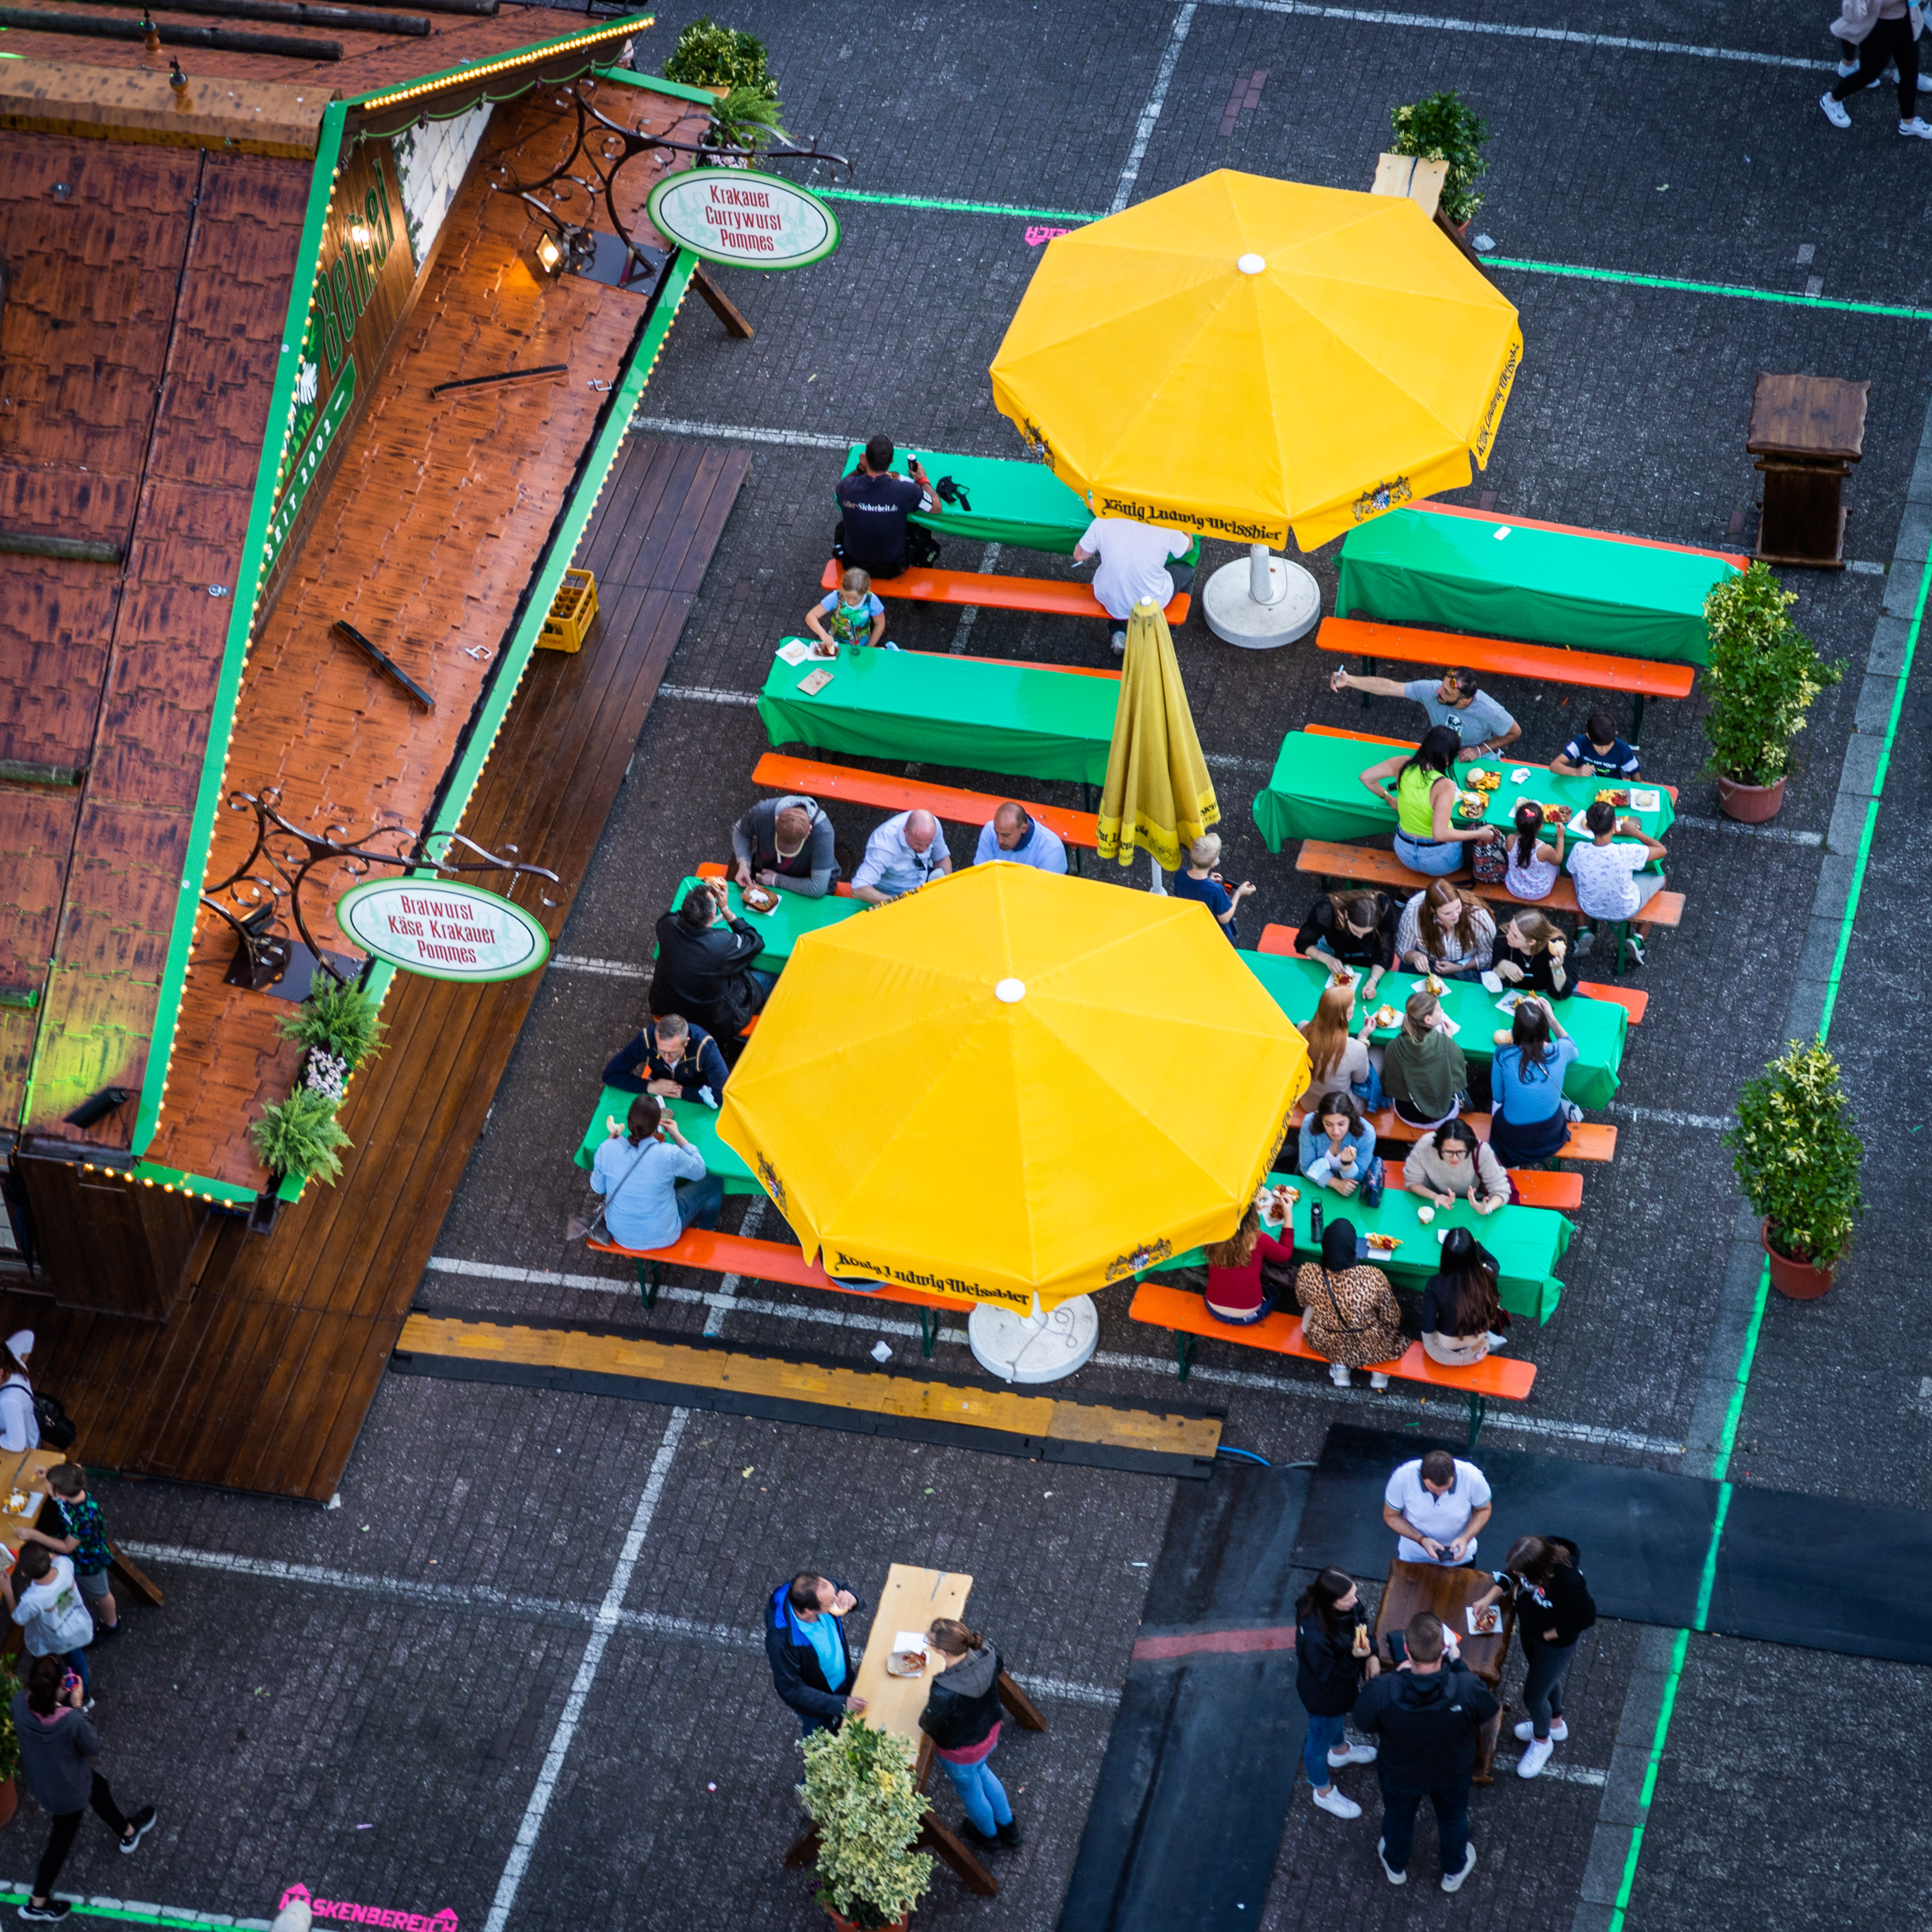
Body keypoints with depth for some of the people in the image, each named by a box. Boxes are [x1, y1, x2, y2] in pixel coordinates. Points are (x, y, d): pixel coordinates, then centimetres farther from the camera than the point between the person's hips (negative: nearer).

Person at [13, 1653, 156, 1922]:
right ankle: (36, 1904, 41)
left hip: (39, 1777, 5)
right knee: (62, 1841, 23)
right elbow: (92, 1748, -21)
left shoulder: (20, 1704, -30)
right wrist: (77, 1707, -21)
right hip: (68, 1791, -5)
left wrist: (60, 1698, -17)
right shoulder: (71, 1722, -42)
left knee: (100, 1789, 33)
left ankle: (129, 1833, 62)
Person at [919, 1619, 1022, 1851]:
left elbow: (929, 1726, -24)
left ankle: (989, 1836, 61)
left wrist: (929, 1701, -5)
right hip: (990, 1732, 6)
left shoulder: (945, 1693, -45)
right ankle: (1008, 1829, 60)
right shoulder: (988, 1654, -29)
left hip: (960, 1750, -6)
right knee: (981, 1772, 38)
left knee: (971, 1791, 29)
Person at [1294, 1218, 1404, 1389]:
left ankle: (1340, 1367, 32)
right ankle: (1378, 1372, 36)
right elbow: (1391, 1320, -14)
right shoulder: (1374, 1279, -32)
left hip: (1326, 1347, 1)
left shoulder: (1307, 1274, -27)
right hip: (1371, 1349, -1)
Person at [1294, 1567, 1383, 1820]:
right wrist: (1354, 1656, -45)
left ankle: (1340, 1751, 71)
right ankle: (1324, 1793, 50)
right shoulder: (1314, 1635, -47)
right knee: (1320, 1741, 23)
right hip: (1324, 1696, -7)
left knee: (1339, 1719, 38)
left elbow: (1360, 1623, -1)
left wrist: (1372, 1655, -13)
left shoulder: (1348, 1604, -26)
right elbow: (1329, 1677, -31)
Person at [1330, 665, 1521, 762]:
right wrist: (1349, 680, -32)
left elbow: (1515, 733, -11)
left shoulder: (1490, 712, -31)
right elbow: (1389, 687, -24)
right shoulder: (1431, 690, -27)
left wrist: (1480, 750, -19)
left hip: (1478, 757, -3)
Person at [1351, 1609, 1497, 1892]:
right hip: (1453, 1772, 0)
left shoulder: (1381, 1692, -40)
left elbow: (1364, 1723, -17)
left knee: (1399, 1816, 34)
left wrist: (1398, 1674, -11)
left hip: (1400, 1772, 0)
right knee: (1452, 1818, 33)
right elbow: (1490, 1709, -16)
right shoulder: (1467, 1689, -41)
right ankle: (1454, 1871, 60)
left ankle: (1395, 1866, 62)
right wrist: (1457, 1662, -11)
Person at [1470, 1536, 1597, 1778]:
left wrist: (1550, 1634, -17)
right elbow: (1509, 1576, -1)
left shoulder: (1568, 1581, -44)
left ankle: (1542, 1741, 44)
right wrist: (1490, 1597, -15)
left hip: (1555, 1644, -6)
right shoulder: (1527, 1556, -26)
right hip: (1530, 1632, 6)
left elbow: (1586, 1617, -27)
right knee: (1548, 1679, 32)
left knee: (1534, 1697, 11)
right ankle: (1556, 1724, 62)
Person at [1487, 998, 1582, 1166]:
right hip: (1552, 1135, 2)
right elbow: (1574, 1050, 9)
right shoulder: (1559, 1051, -20)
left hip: (1513, 1140, -2)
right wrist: (1552, 1018, 11)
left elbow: (1498, 1096, -6)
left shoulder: (1504, 1055, -25)